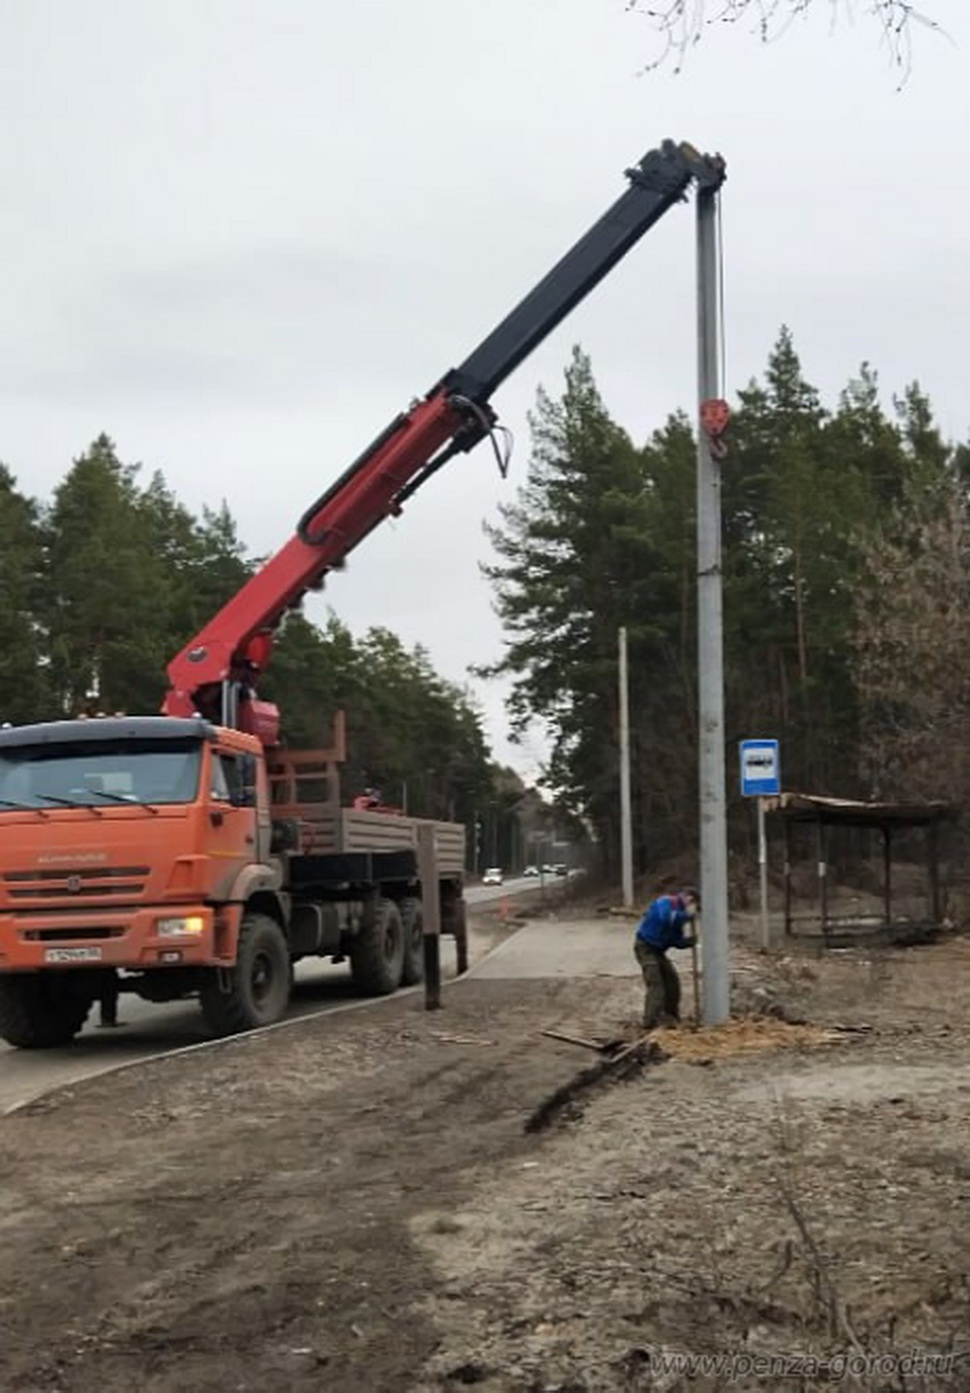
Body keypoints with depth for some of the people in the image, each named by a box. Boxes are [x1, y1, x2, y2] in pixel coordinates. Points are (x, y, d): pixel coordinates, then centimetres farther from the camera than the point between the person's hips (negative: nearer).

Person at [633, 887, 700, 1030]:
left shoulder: (678, 912, 12)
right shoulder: (666, 902, -16)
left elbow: (676, 941, 11)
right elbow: (666, 918, -40)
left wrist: (689, 940, -8)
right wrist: (687, 915, -30)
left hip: (657, 949, 10)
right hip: (645, 947, -10)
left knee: (671, 979, 13)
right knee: (655, 984, -16)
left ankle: (671, 1015, 28)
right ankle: (650, 1022, -18)